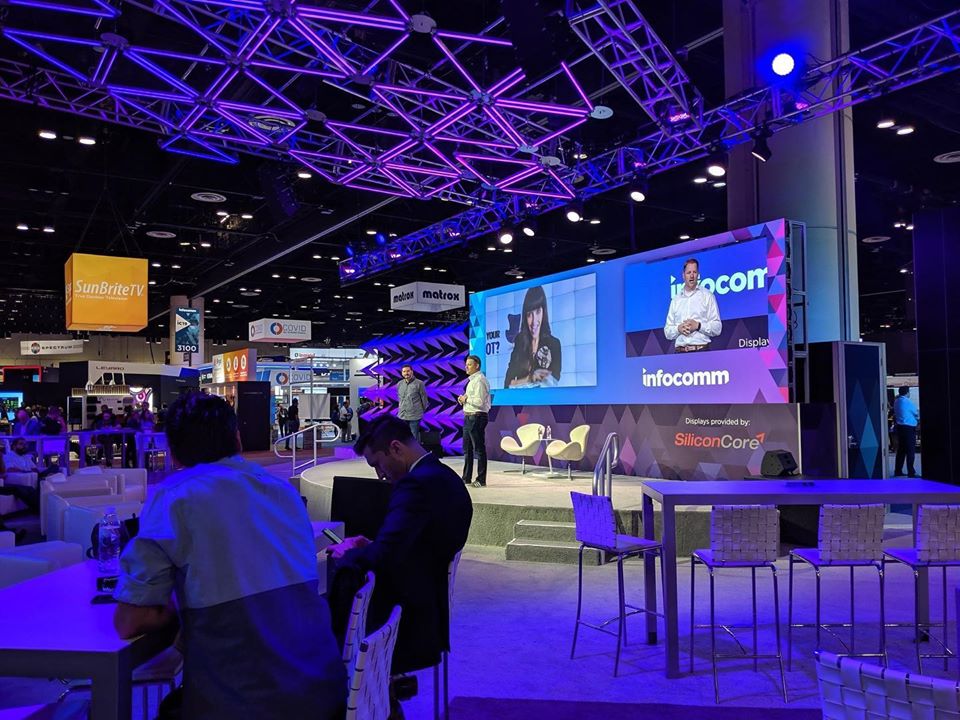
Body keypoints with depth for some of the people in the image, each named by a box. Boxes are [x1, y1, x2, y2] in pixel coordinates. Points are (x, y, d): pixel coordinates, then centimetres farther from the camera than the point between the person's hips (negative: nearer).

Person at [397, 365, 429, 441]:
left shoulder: (419, 383, -6)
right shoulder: (399, 384, 8)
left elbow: (424, 398, 0)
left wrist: (423, 411, 6)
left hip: (414, 416, -5)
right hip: (402, 415, 5)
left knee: (415, 437, -3)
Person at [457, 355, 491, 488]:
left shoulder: (479, 380, -15)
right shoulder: (472, 380, 17)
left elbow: (479, 401, -23)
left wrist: (466, 399, -11)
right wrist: (463, 399, 6)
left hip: (476, 417, -11)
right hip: (469, 417, 11)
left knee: (479, 449, -5)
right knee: (467, 448, 16)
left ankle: (481, 480, 0)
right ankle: (466, 478, 24)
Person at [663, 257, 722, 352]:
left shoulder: (707, 296, 8)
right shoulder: (675, 300, 16)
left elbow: (717, 328, 2)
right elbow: (667, 332, 13)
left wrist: (698, 326, -12)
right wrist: (678, 329, -6)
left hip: (701, 350, -2)